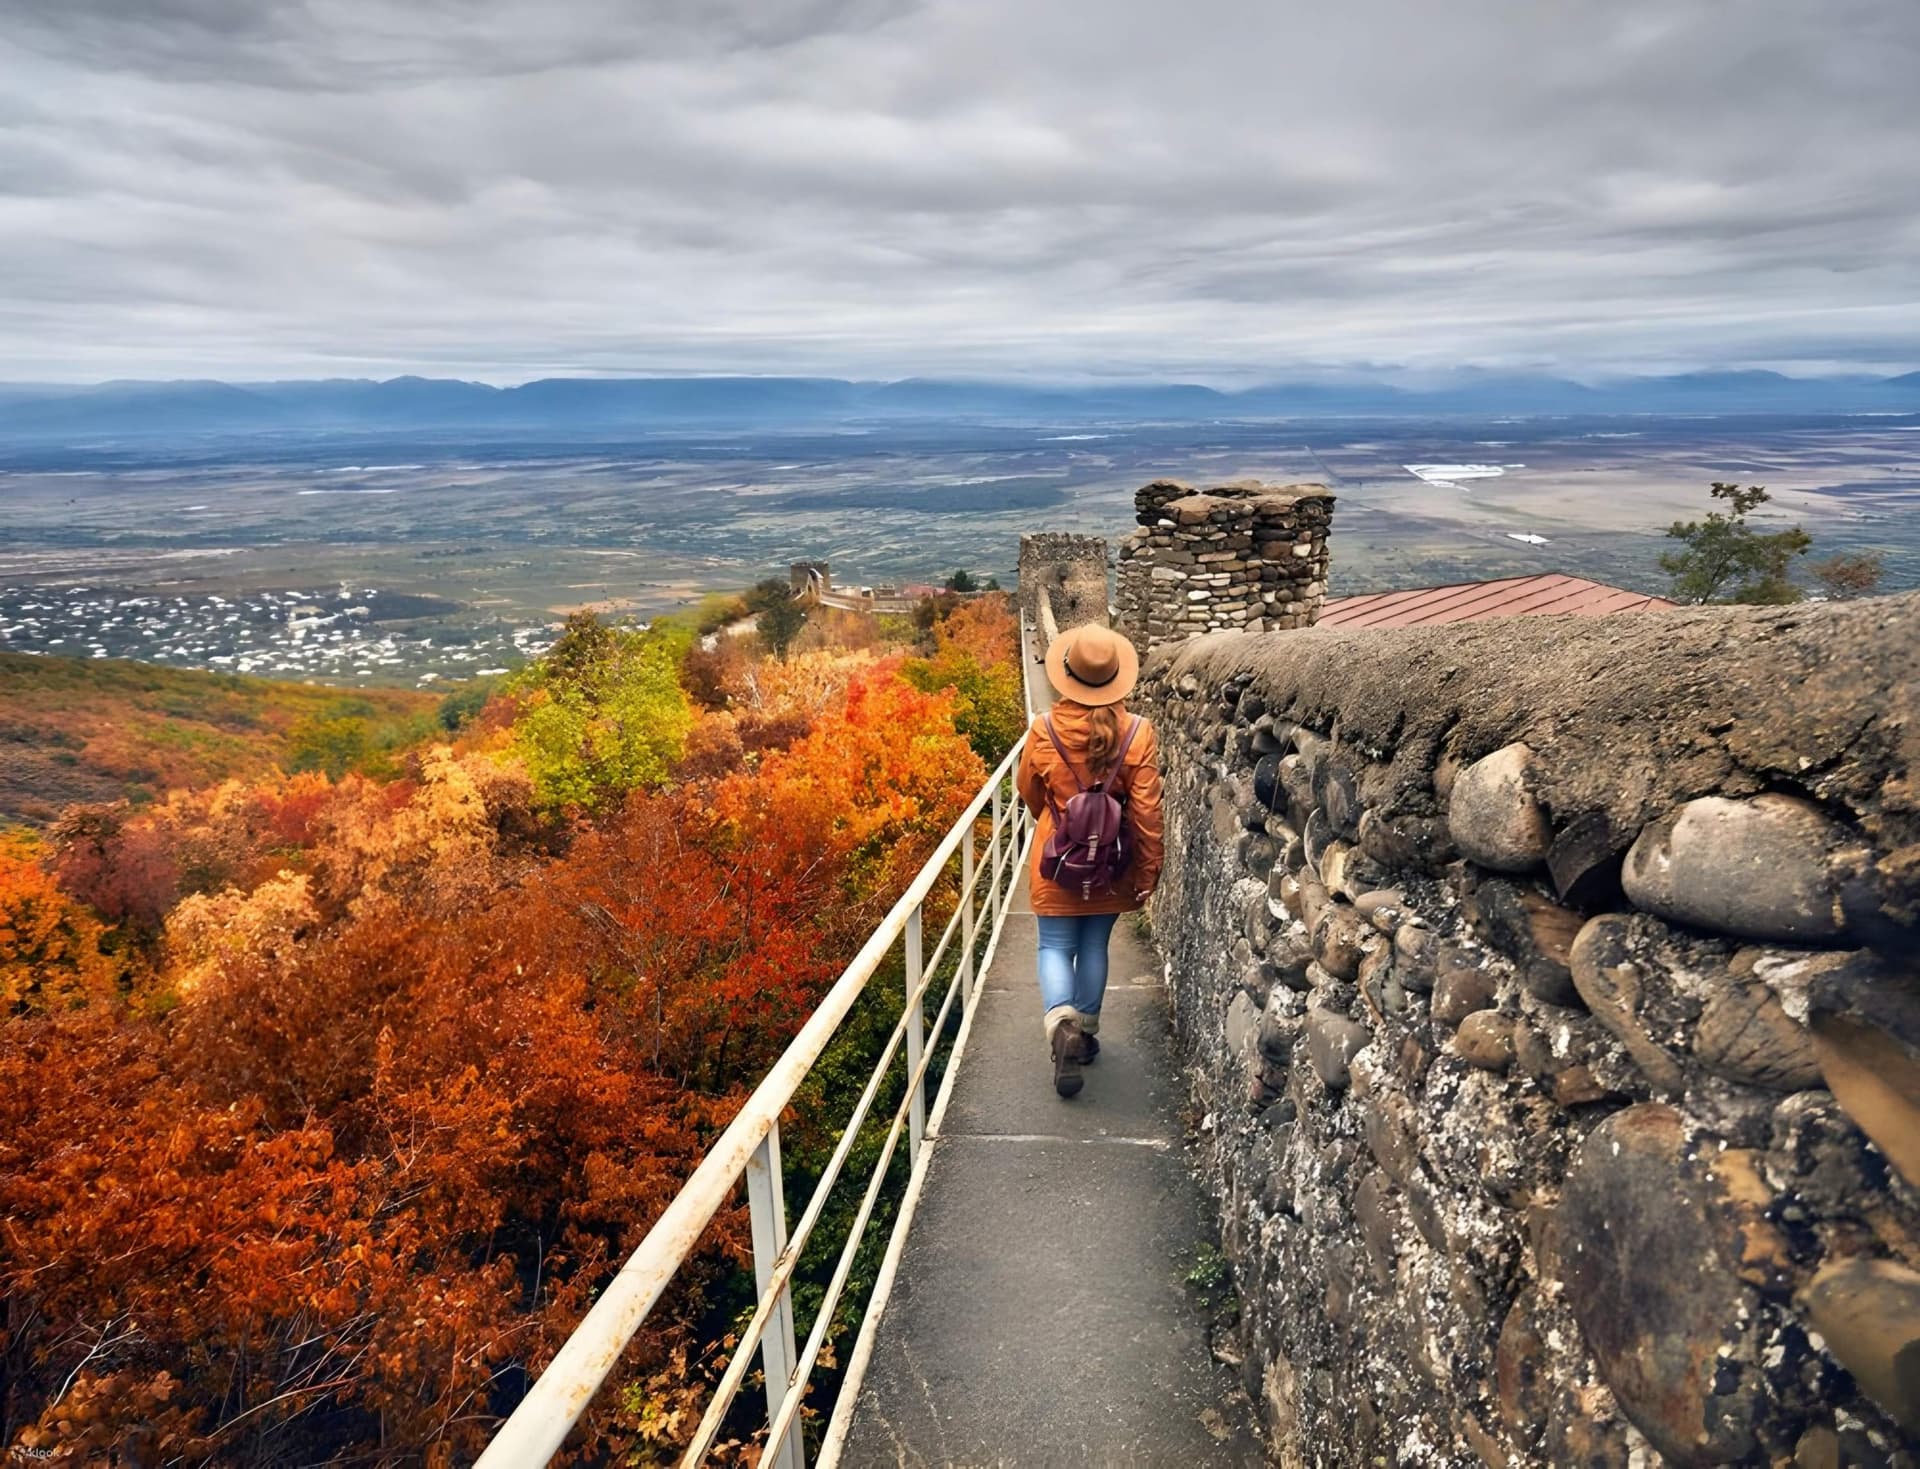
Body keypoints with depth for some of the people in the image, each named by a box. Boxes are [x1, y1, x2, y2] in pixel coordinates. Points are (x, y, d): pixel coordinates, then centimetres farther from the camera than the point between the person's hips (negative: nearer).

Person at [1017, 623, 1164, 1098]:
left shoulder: (1044, 731, -14)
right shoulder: (1137, 733, -14)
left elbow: (1030, 795, 3)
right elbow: (1146, 813, -11)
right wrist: (1147, 873, 1)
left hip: (1058, 861, -1)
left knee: (1056, 946, 10)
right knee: (1095, 946, 18)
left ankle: (1061, 1022, -13)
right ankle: (1087, 1031, 31)